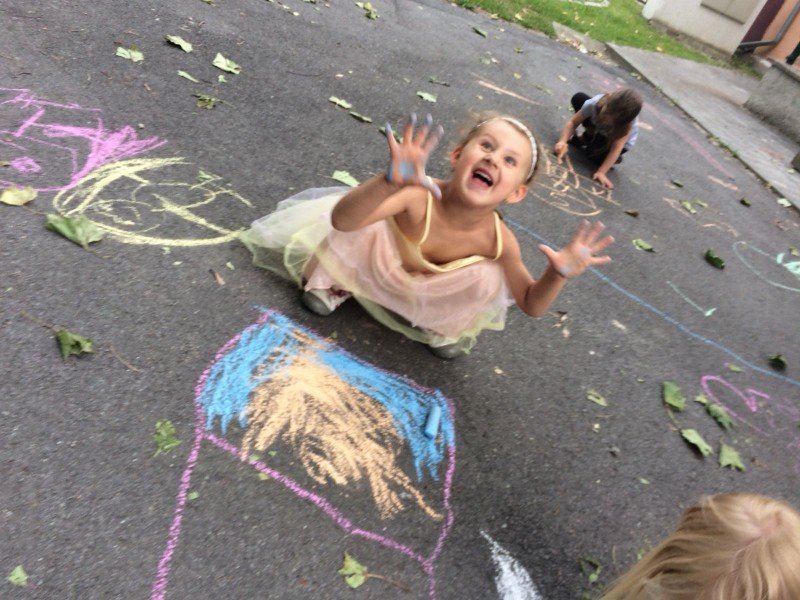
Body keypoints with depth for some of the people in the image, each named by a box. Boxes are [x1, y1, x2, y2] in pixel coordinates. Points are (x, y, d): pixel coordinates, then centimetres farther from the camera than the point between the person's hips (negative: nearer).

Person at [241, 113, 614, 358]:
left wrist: (558, 274, -36)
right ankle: (334, 283, 8)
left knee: (488, 283, -20)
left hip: (435, 291, 3)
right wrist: (390, 181, -73)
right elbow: (341, 219, -55)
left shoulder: (499, 240, -29)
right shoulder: (419, 199, -41)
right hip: (378, 262, -2)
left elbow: (531, 305, -15)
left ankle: (447, 326, 13)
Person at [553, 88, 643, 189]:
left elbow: (616, 148, -38)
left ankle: (615, 159, 2)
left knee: (594, 153, -32)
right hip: (599, 128, 3)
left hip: (620, 141, -3)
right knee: (578, 98, -17)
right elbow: (573, 122, -31)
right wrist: (563, 141, -47)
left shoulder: (629, 123, -40)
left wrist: (601, 172, -45)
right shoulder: (597, 103, -36)